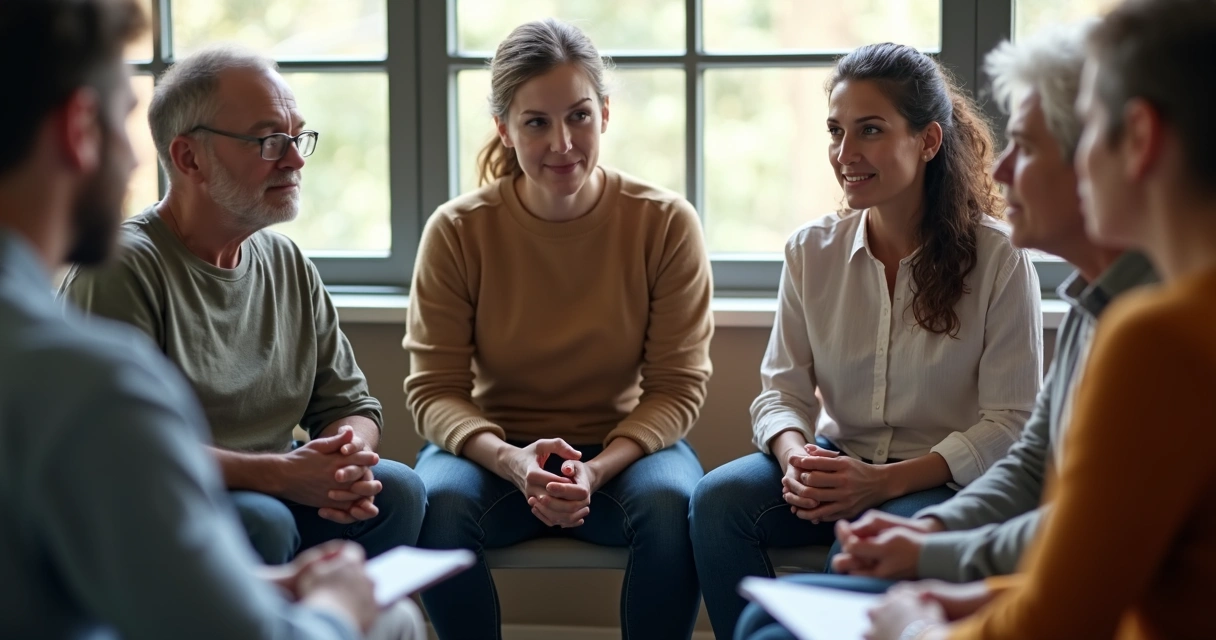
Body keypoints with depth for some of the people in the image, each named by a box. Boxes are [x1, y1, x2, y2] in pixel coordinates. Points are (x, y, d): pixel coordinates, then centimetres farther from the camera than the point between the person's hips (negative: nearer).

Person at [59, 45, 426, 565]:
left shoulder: (290, 266, 11)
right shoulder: (122, 268, -13)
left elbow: (349, 404, 13)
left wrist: (349, 461, -13)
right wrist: (279, 473, -26)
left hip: (272, 498, 7)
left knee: (395, 489, -16)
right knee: (260, 520, -33)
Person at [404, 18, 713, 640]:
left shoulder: (667, 223, -8)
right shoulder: (456, 231, -8)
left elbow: (678, 387, -7)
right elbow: (434, 390, -7)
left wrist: (596, 470, -24)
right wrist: (510, 460, -28)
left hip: (624, 446, 0)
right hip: (496, 449, 1)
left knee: (672, 503, -32)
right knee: (437, 501, -31)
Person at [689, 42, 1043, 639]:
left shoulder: (998, 258, -9)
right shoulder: (812, 250, 4)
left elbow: (1011, 423, -10)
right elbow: (782, 389, 5)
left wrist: (887, 481, -22)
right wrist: (795, 457, -20)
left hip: (945, 480, -4)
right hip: (837, 461, 4)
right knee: (716, 498, -23)